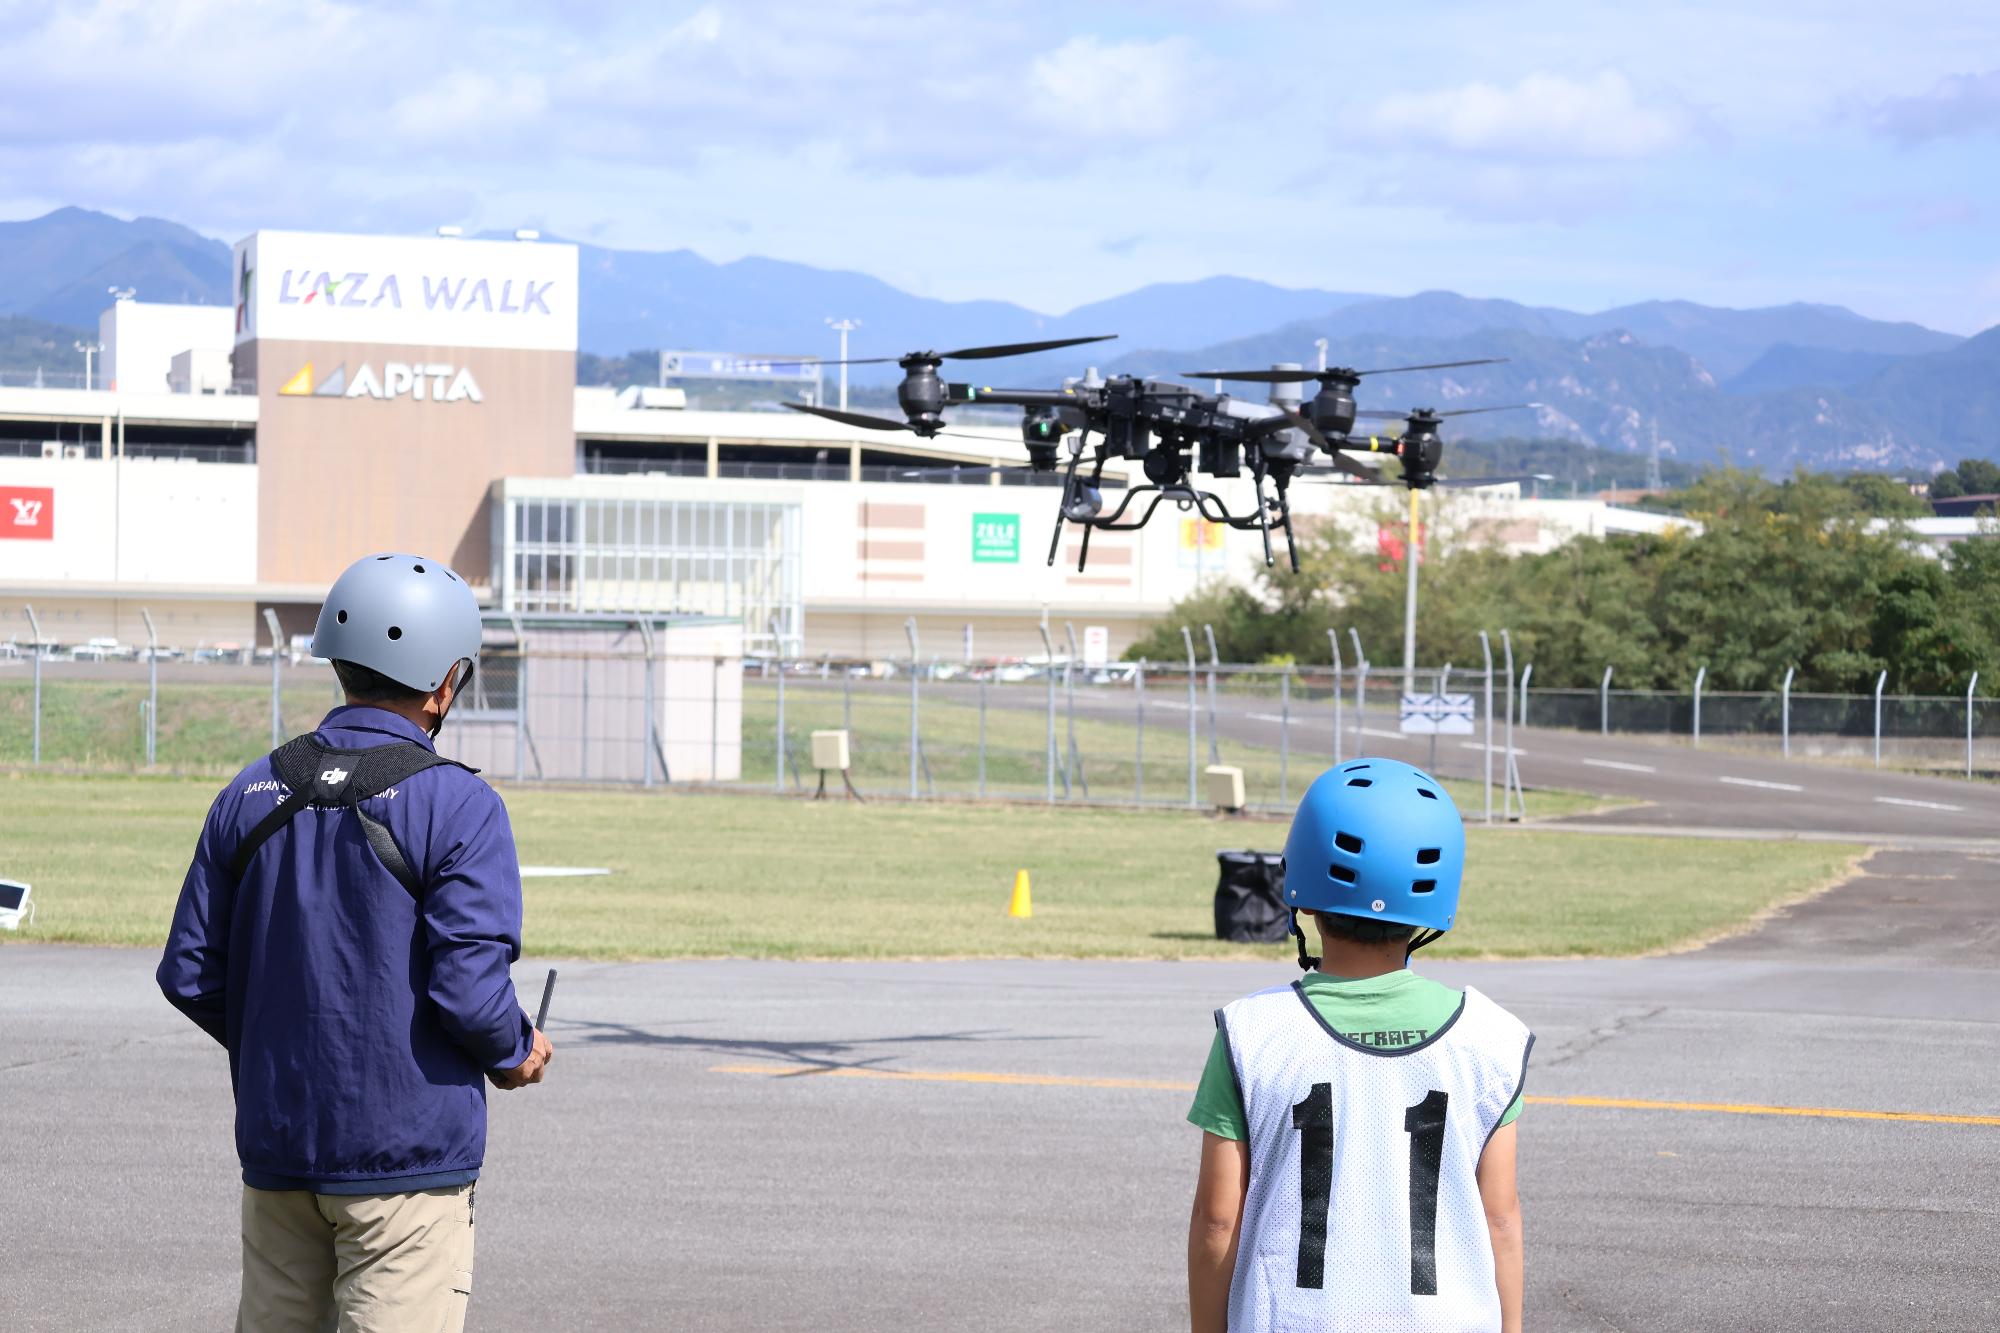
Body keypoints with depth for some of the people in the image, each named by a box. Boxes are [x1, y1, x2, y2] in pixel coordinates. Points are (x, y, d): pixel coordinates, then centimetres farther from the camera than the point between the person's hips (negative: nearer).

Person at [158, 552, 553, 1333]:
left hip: (276, 1146, 6)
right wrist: (517, 1056, 3)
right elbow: (469, 987, -18)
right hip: (405, 1153, -6)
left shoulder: (251, 796, 5)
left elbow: (190, 974, 6)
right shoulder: (459, 809, -12)